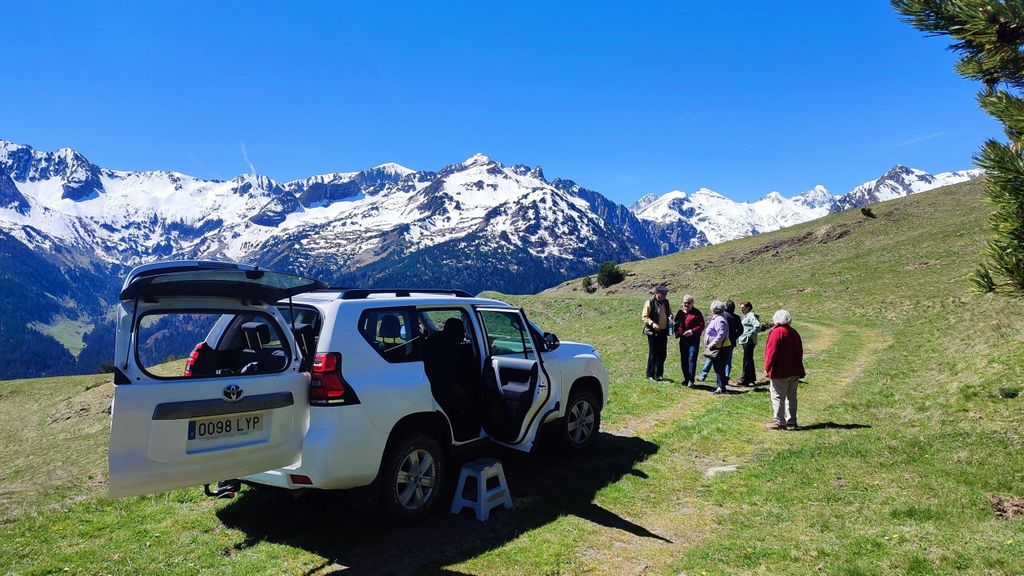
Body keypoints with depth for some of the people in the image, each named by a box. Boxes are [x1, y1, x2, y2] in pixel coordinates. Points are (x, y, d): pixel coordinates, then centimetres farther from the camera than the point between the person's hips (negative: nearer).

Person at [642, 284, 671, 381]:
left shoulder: (666, 302, 11)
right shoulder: (649, 303, -8)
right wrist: (653, 324, -25)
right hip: (653, 332, -6)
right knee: (653, 354, -2)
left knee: (662, 354, 8)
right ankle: (650, 375, 8)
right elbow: (645, 317, -10)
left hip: (663, 332, 6)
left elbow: (670, 313, 24)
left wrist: (670, 316, 0)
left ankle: (659, 374, 19)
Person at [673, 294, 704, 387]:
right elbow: (676, 324, 22)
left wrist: (692, 331, -20)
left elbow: (701, 326, -7)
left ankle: (691, 380, -7)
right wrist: (677, 332, 3)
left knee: (692, 359, -10)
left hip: (694, 340, -5)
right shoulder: (680, 312, 11)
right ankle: (686, 378, 19)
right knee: (683, 360, 9)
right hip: (683, 340, 5)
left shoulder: (697, 313, -3)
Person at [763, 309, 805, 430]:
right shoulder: (794, 333, 11)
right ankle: (792, 422, 17)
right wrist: (798, 369, 21)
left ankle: (779, 422, -1)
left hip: (780, 372, -8)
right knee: (791, 396, 13)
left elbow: (772, 352, -16)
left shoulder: (777, 332, -13)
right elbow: (799, 351, 15)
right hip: (794, 371, 8)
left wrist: (767, 368, -10)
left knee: (778, 397, -1)